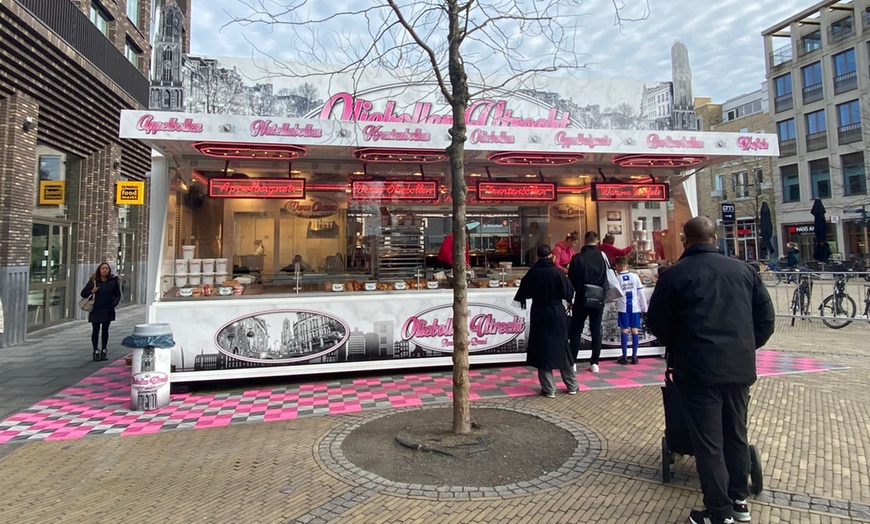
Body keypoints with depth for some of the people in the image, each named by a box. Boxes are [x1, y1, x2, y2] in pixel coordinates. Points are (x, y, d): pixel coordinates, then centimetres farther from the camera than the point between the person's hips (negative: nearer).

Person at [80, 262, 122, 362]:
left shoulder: (113, 281, 1)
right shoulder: (93, 281, -1)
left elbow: (117, 295, 7)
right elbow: (83, 294, 3)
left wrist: (114, 303, -10)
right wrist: (91, 291, -16)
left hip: (108, 310, 1)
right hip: (95, 310, -1)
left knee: (105, 330, 9)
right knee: (95, 330, 1)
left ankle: (104, 350, 18)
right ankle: (96, 351, 10)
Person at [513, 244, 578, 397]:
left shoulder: (532, 273, -6)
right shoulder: (557, 272, -11)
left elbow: (523, 293, 4)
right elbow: (569, 293, -8)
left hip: (539, 315, 0)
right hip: (557, 314, 0)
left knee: (542, 350, 7)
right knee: (562, 349, 13)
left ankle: (549, 389, 9)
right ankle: (572, 386, 23)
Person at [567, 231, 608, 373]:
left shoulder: (577, 258, -9)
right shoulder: (602, 257, -4)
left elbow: (571, 280, -4)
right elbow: (607, 280, 2)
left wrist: (570, 297, 9)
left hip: (582, 299, -1)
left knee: (576, 331, 6)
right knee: (596, 331, 8)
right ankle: (595, 363, 9)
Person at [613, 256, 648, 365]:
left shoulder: (616, 278, -4)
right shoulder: (635, 276, 1)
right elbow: (641, 293, 2)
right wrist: (644, 307, 9)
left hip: (623, 307, -2)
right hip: (634, 307, 2)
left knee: (624, 330, 2)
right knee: (635, 330, 5)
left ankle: (624, 356, 3)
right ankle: (634, 356, 7)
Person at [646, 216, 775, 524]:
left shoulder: (674, 274, -8)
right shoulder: (743, 270, 6)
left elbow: (656, 324, -4)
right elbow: (766, 317, 8)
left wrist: (678, 346, 16)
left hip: (698, 369, -5)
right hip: (740, 367, 5)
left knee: (708, 443, 5)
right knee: (736, 434, 20)